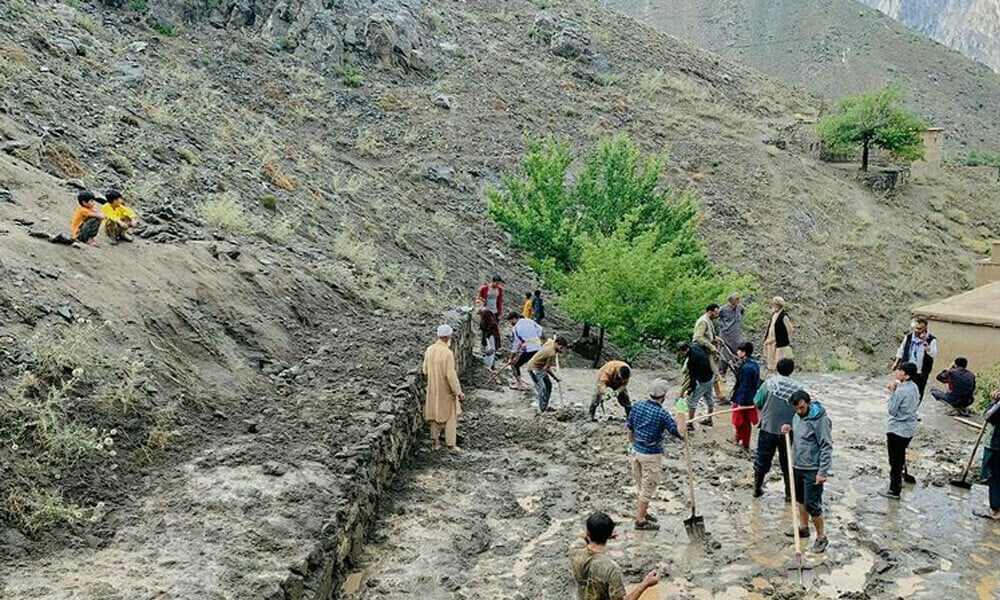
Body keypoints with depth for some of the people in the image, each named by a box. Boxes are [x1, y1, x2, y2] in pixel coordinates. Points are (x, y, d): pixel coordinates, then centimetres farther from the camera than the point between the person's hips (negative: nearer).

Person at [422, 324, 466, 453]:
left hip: (433, 389, 6)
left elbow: (425, 370, 4)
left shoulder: (429, 350, -6)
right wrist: (459, 392, -16)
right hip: (446, 390, -6)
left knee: (435, 415, 19)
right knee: (450, 417, 9)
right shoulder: (447, 353, -26)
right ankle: (451, 445, 14)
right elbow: (451, 375, -24)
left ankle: (435, 441, 27)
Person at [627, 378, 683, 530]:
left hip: (636, 451, 7)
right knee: (648, 487, 7)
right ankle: (640, 520, 15)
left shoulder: (637, 406, -4)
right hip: (651, 455, -7)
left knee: (642, 485, 23)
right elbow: (679, 433, -22)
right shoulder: (661, 414, -22)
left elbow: (630, 429, 7)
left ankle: (643, 512, 38)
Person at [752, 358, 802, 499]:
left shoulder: (769, 383, -10)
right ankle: (789, 493, 21)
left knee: (762, 460, 15)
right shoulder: (797, 388, -9)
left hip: (768, 429, 0)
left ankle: (757, 489, 26)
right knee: (787, 463, 14)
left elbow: (757, 403, -5)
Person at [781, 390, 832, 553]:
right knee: (801, 499, 21)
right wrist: (789, 432, -3)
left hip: (812, 470, -8)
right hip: (797, 466, 8)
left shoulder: (820, 419, -20)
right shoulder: (797, 416, 5)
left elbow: (827, 447, -18)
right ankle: (803, 527, 38)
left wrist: (823, 472, -21)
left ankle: (821, 537, 9)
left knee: (812, 504, -5)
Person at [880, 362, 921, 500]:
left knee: (895, 460, 4)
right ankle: (898, 481, 39)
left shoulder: (901, 391, -26)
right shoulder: (914, 387, 1)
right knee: (900, 456, 24)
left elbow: (892, 410, -19)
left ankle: (894, 491, 13)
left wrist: (892, 392, -17)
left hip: (897, 430, -9)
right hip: (909, 429, 9)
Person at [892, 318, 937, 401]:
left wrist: (925, 343, -35)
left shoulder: (931, 339, -12)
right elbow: (901, 350, 15)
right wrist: (896, 362, 14)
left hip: (921, 373, -3)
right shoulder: (909, 336, 1)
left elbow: (934, 355, -27)